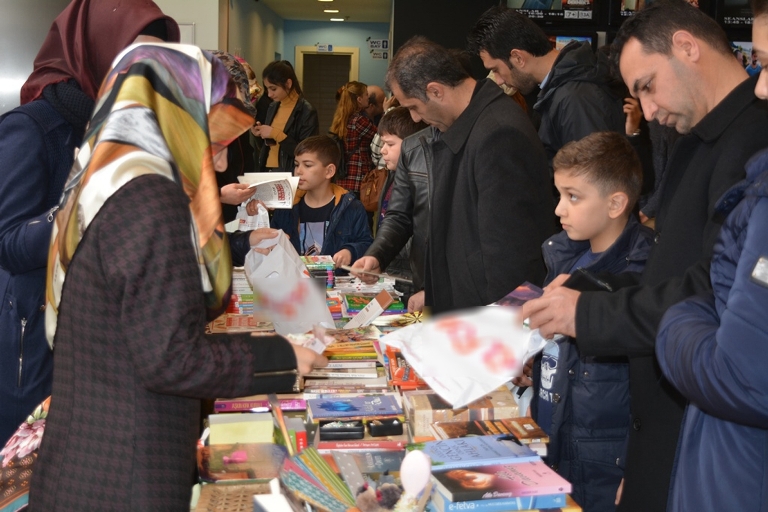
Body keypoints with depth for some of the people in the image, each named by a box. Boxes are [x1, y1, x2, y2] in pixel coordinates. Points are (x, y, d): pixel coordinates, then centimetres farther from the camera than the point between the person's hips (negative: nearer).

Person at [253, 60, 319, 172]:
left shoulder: (307, 112, -13)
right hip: (267, 171, 6)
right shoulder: (273, 107, 7)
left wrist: (276, 134, -20)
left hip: (291, 174, -6)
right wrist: (261, 134, -2)